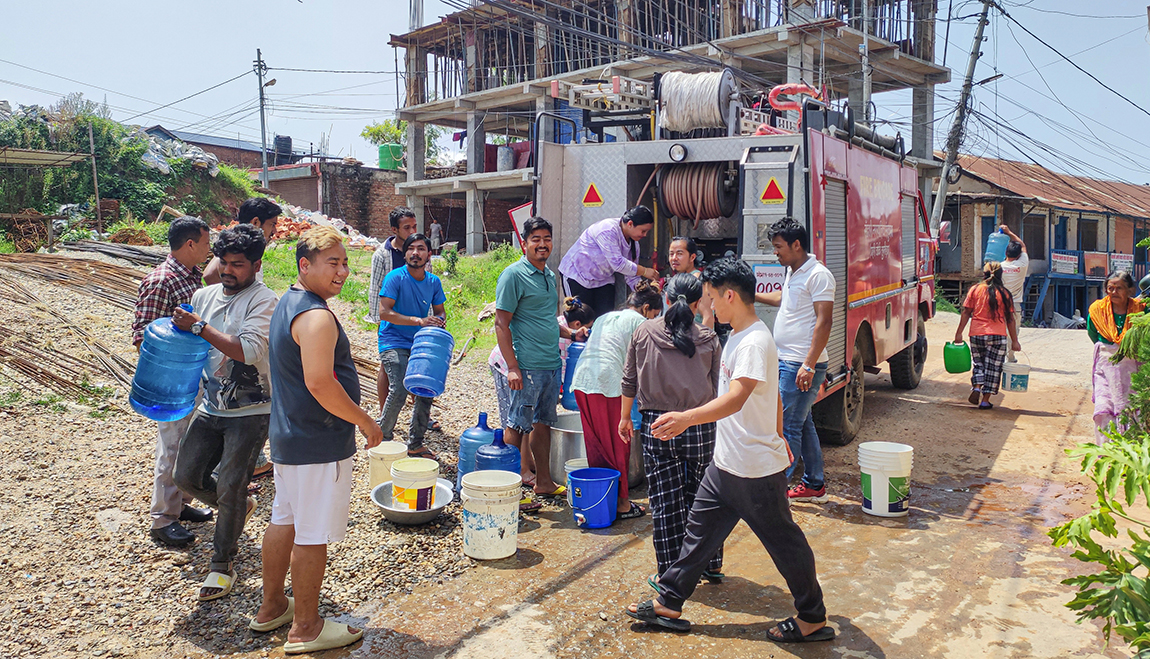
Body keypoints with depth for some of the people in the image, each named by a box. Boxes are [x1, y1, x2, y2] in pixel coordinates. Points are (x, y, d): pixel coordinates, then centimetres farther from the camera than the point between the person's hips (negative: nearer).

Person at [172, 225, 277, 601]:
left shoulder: (263, 300, -13)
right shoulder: (204, 296, 7)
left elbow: (249, 350, -26)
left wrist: (199, 327, -26)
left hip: (251, 412, -6)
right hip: (211, 407, 7)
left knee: (229, 488, -5)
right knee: (187, 475, 6)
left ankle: (223, 564, 15)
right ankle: (240, 507, 35)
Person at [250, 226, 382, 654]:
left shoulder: (287, 304, 12)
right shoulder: (316, 316, -22)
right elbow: (320, 383, -29)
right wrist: (366, 422, -17)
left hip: (287, 435, 10)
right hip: (318, 442, -10)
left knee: (284, 521, 20)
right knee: (313, 535, 1)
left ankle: (271, 607, 35)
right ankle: (306, 628, 14)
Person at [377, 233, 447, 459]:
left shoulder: (433, 282, 6)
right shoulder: (395, 277, -10)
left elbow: (440, 312, 16)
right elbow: (384, 312, -17)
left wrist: (438, 321, -9)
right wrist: (419, 321, -24)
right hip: (394, 343, -6)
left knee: (426, 391, 2)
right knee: (399, 390, -21)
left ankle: (415, 445, 19)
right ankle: (383, 438, 2)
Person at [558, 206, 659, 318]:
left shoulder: (634, 243, 1)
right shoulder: (608, 230, -26)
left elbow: (632, 276, 3)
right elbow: (617, 263, -32)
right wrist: (644, 271, -25)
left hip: (604, 279, 8)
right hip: (578, 274, -7)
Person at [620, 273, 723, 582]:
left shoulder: (644, 332, -1)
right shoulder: (708, 338, -2)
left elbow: (629, 380, 5)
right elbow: (718, 387, 1)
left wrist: (625, 417, 17)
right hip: (700, 428, 1)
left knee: (665, 502, 7)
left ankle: (670, 574, 15)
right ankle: (711, 566, 28)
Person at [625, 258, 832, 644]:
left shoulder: (755, 342, -22)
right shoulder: (738, 336, 10)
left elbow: (736, 398, -37)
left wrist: (687, 418, -52)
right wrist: (778, 439, 28)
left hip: (757, 470, -10)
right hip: (725, 464, 10)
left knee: (784, 543, 7)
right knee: (700, 530, 14)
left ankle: (814, 620, 24)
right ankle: (668, 604, 25)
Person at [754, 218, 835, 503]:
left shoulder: (818, 275, -15)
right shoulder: (792, 273, 14)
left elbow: (824, 322, -20)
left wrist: (809, 365, -25)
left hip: (802, 365, -10)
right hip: (786, 362, 10)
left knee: (787, 427, -4)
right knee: (803, 425, 15)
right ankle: (815, 485, 25)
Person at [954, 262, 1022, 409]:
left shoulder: (975, 289, 1)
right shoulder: (1004, 293, -1)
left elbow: (966, 312, 0)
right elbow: (1010, 319, 0)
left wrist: (959, 332, 6)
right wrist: (1014, 341, 5)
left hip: (976, 334, 1)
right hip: (998, 336, -1)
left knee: (978, 363, 19)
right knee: (993, 367, 6)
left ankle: (976, 387, -3)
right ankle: (985, 400, 6)